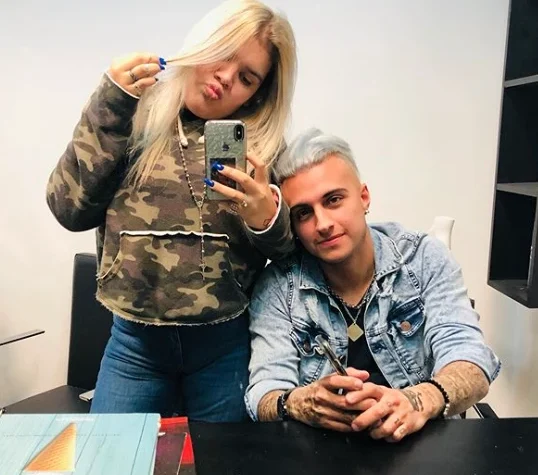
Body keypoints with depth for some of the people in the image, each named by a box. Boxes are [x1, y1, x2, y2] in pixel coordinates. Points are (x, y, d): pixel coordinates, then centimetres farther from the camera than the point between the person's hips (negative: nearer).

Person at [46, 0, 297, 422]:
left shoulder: (264, 143, 1)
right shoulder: (134, 117, 1)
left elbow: (295, 250, 0)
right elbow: (70, 210, -9)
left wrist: (267, 217, -22)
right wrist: (109, 106, -13)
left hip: (227, 344, 1)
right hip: (135, 342, 0)